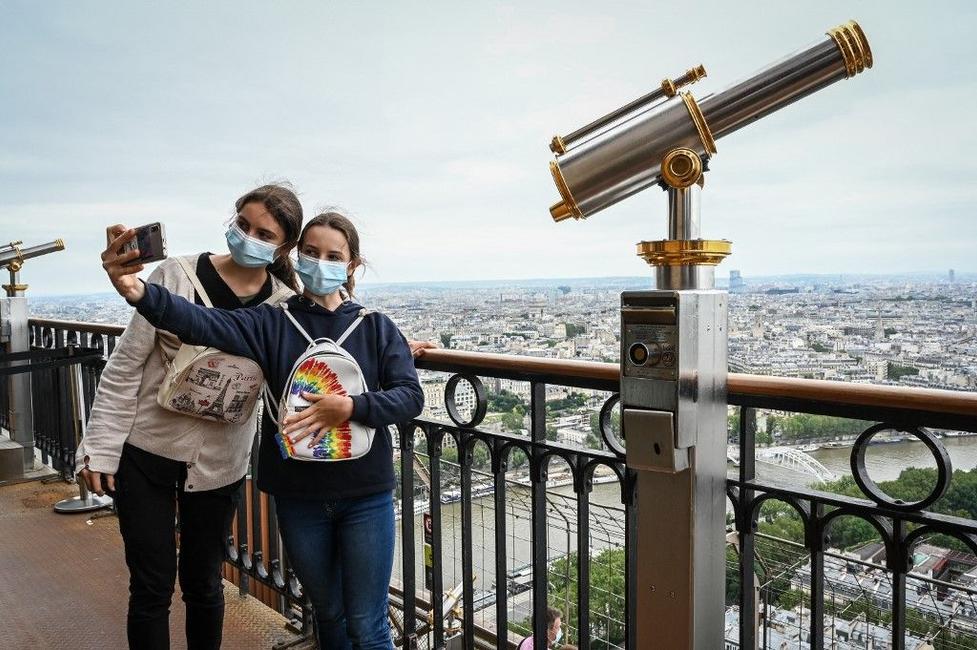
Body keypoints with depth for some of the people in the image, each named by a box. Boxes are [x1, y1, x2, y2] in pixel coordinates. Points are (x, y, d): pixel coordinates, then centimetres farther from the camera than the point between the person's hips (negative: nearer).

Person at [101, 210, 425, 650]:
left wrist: (350, 407, -24)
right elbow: (205, 324, -20)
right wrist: (140, 293, -39)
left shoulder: (377, 327, -1)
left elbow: (411, 397, -8)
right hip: (298, 497, 1)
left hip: (365, 497, -1)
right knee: (326, 610, 22)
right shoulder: (272, 323, -2)